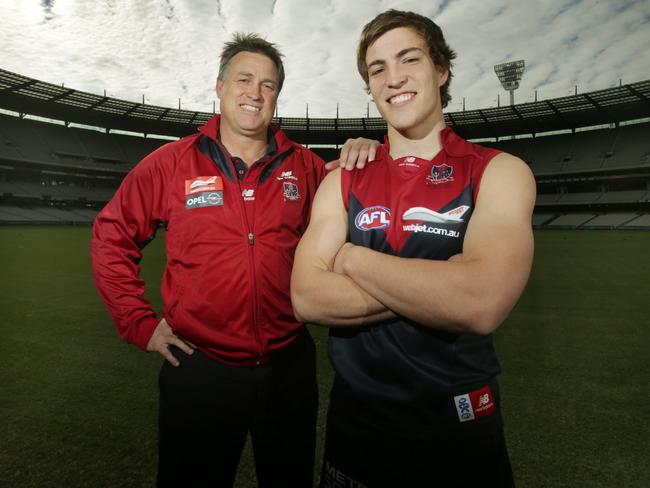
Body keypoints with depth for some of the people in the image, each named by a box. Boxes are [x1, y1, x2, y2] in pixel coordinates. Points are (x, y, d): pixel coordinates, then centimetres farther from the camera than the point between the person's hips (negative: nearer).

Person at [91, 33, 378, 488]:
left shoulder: (305, 166, 1)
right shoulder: (171, 163, -5)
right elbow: (112, 236, 3)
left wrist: (362, 157, -7)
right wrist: (140, 322, -2)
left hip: (290, 366, 3)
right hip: (199, 369, -1)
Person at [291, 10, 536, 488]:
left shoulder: (499, 172, -10)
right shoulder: (343, 182, -2)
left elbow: (482, 305, -27)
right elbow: (306, 297, -14)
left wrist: (352, 258, -16)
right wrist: (440, 290, -21)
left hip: (459, 430, -2)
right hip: (354, 422, 3)